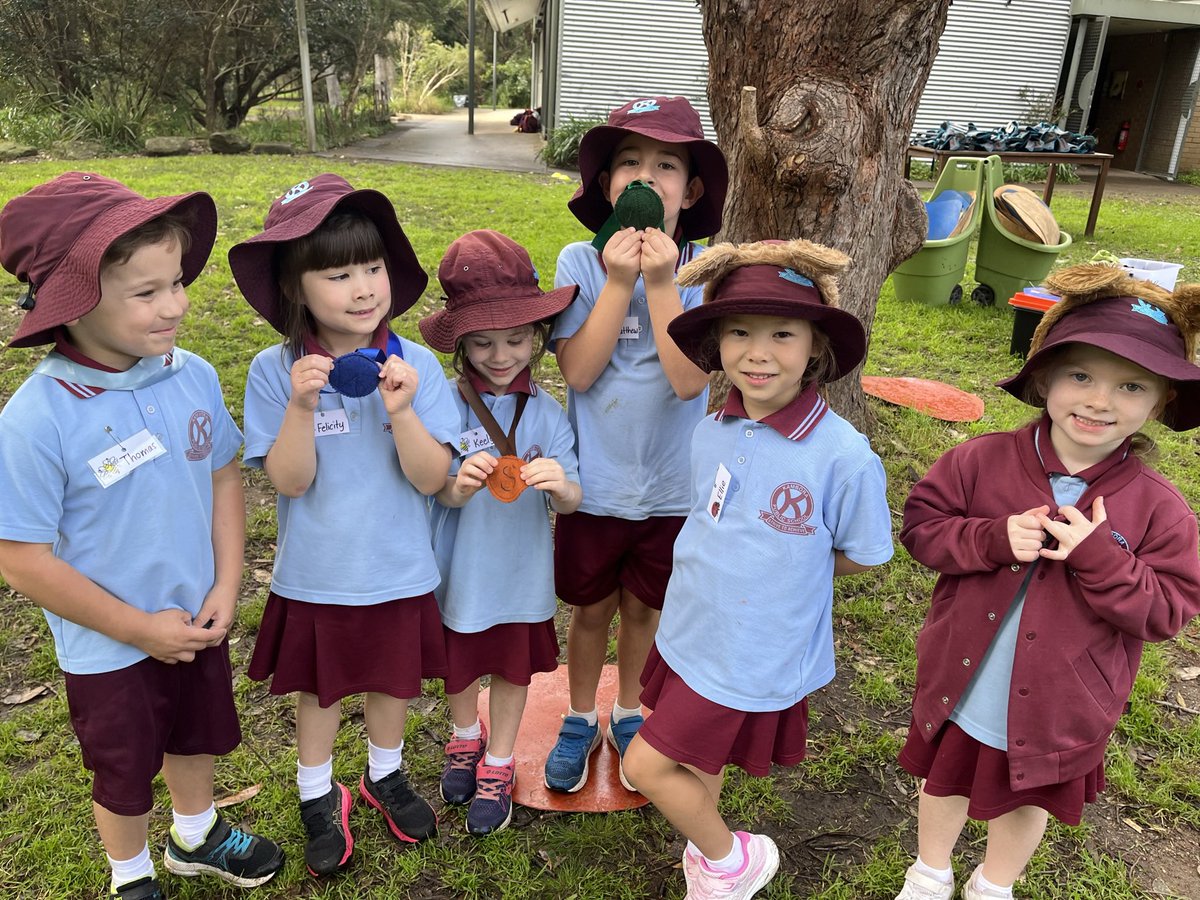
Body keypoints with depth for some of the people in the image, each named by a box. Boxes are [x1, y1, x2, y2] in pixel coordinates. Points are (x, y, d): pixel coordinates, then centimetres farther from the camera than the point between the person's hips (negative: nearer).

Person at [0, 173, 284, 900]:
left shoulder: (194, 376, -14)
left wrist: (226, 589, -8)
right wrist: (139, 628, -17)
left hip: (199, 622, 4)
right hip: (110, 648, -4)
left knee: (198, 737, 28)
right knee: (125, 774, 22)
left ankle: (196, 835, 58)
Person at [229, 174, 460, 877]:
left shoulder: (416, 365, -14)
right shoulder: (275, 371, -15)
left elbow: (432, 479, -16)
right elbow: (289, 480, -17)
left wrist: (402, 411, -32)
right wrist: (301, 407, -32)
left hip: (398, 569, 1)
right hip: (315, 575, 0)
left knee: (393, 679, 21)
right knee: (319, 688, 20)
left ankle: (386, 775, 51)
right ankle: (319, 795, 47)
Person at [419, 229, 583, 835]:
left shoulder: (546, 413, -13)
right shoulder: (447, 404, -16)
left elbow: (571, 501, -13)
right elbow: (439, 493, -15)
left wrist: (560, 485, -36)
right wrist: (461, 485, -38)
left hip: (521, 569, 0)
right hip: (459, 566, 0)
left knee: (514, 668, 18)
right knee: (457, 662, 22)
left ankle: (498, 764, 43)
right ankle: (466, 738, 53)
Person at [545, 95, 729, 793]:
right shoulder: (581, 261, -10)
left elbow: (689, 379, -22)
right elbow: (578, 370, -19)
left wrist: (661, 282, -25)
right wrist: (619, 282, -24)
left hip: (669, 483, 0)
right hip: (594, 479, 0)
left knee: (643, 608, 19)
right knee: (592, 608, 17)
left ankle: (630, 714, 45)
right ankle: (581, 720, 42)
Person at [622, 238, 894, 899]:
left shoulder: (843, 456, -24)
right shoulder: (711, 432, -7)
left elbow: (864, 556, -7)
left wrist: (786, 570, -2)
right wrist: (736, 570, -1)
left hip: (755, 657, -5)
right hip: (688, 633, 6)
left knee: (647, 763, 0)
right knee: (698, 759, 23)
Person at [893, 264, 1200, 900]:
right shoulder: (981, 460, -17)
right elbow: (921, 526, -12)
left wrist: (1098, 556, -30)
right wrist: (994, 539, -29)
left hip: (1056, 712, 1)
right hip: (960, 692, 0)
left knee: (1029, 800, 27)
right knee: (945, 782, 25)